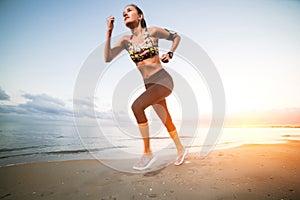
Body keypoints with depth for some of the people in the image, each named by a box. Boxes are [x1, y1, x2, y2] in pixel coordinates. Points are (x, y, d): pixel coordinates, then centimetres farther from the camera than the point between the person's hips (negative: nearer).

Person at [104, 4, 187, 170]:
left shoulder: (153, 32, -1)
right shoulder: (126, 41, 9)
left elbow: (176, 37, 14)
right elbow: (107, 58, -3)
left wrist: (170, 54, -2)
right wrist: (109, 32, -5)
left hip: (163, 80, -5)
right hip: (149, 85, 6)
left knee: (137, 106, -26)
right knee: (167, 120, 14)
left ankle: (147, 153, -14)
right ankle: (180, 150, 36)